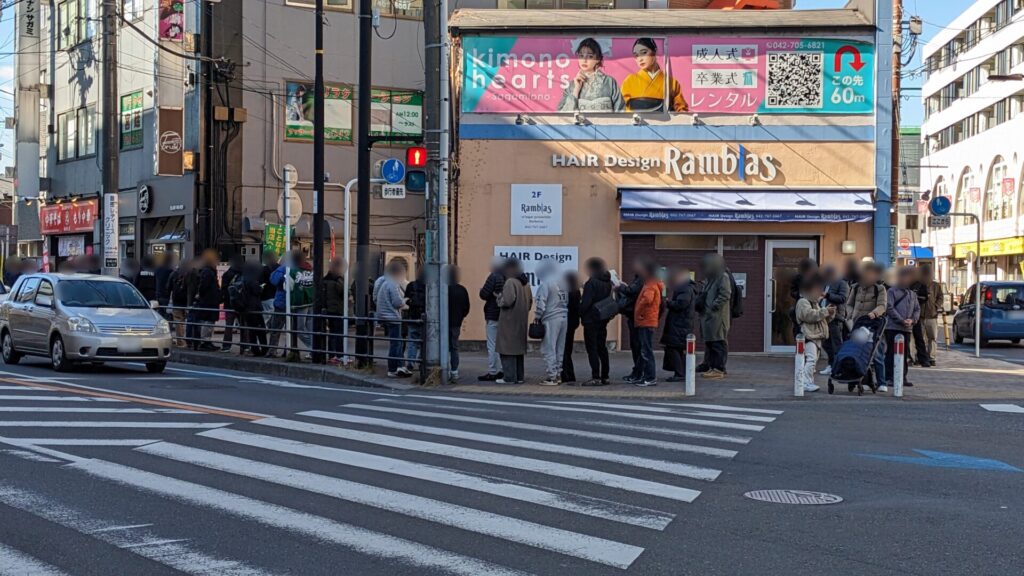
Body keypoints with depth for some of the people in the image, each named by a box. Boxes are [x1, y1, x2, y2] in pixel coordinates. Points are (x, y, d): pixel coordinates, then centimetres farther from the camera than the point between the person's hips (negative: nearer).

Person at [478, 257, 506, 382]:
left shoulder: (493, 277, -14)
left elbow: (483, 294, -17)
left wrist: (482, 291, 3)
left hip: (493, 316, -7)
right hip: (505, 316, 7)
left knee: (492, 346, -3)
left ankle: (492, 372, -3)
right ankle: (501, 370, 16)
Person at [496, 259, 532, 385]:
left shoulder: (510, 282, -15)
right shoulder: (525, 282, 11)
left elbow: (508, 300, -23)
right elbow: (530, 301, 14)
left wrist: (499, 299, -5)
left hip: (509, 320, -8)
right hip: (522, 321, 8)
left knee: (508, 349, -4)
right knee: (519, 348, 14)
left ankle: (509, 377, -5)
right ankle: (520, 376, 17)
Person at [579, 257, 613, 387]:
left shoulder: (591, 283, -16)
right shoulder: (608, 283, 10)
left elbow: (585, 302, -19)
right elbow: (610, 300, 16)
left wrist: (580, 313, -5)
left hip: (591, 320, -8)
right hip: (603, 320, 8)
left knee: (592, 349, -5)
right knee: (602, 348, 14)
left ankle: (596, 377, -9)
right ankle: (605, 376, 16)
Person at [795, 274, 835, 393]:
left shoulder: (816, 302, 27)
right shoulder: (803, 302, -7)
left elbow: (824, 319, 29)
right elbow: (809, 315, -24)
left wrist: (830, 313, 9)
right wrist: (825, 311, -21)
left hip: (817, 335, 11)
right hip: (808, 335, -11)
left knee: (813, 360, 12)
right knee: (811, 359, -20)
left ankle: (808, 382, 18)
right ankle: (806, 383, -23)